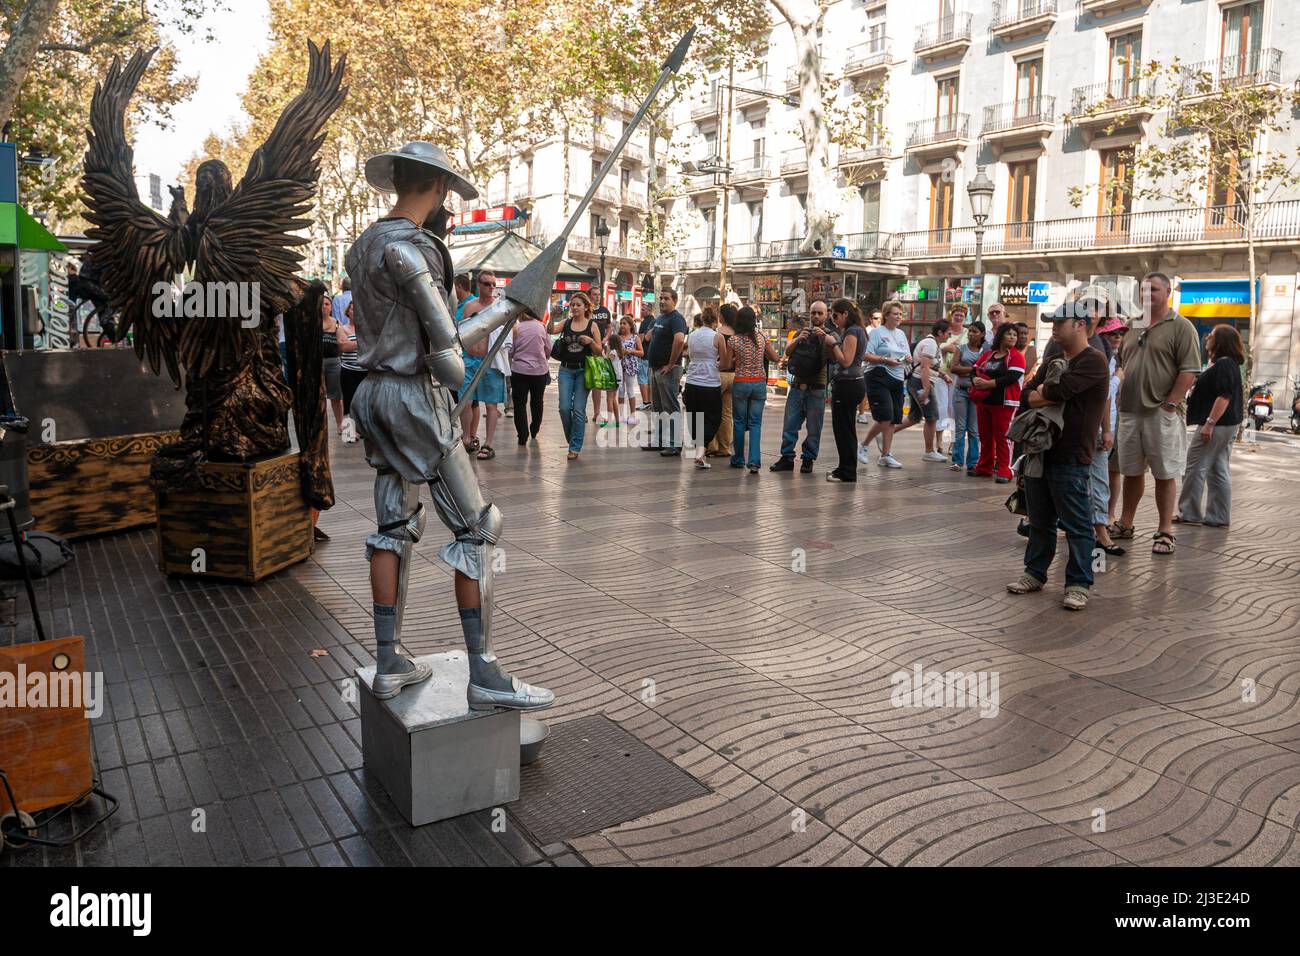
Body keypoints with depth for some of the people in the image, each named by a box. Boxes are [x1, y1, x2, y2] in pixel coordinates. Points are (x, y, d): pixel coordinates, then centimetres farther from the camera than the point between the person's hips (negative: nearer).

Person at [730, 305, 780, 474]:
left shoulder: (734, 340, -9)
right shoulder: (762, 337, -2)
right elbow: (776, 358, 5)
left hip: (741, 383, -2)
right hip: (759, 383, 2)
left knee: (739, 422, 11)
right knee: (755, 423, 3)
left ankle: (738, 459, 19)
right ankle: (754, 461, -9)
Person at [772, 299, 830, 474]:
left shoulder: (829, 336, 3)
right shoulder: (800, 333, 13)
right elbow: (787, 352, -2)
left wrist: (825, 339, -29)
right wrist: (798, 339, -20)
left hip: (816, 389, -3)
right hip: (797, 386, 3)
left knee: (814, 429, 1)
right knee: (789, 425, 2)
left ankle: (808, 460, 11)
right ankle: (787, 458, 9)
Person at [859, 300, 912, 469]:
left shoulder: (901, 334, 19)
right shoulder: (877, 332, -2)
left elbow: (909, 356, 22)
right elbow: (866, 355, -11)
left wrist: (907, 359, 0)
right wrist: (885, 360, -20)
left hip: (897, 380, 7)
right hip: (879, 378, -7)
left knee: (893, 420, 4)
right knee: (885, 417, -14)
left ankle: (886, 456, 9)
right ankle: (864, 445, 7)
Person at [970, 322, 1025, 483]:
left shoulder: (1017, 356, -4)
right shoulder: (987, 354, 13)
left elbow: (1012, 377, -17)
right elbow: (974, 370, 11)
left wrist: (988, 383, -19)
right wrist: (975, 380, -12)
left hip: (1004, 403, -5)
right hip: (984, 401, 6)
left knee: (1002, 437, -5)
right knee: (985, 436, 12)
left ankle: (1004, 471, 0)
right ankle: (984, 468, 22)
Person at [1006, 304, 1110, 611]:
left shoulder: (1093, 361, -8)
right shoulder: (1053, 361, 18)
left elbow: (1058, 391, -21)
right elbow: (1028, 395, 8)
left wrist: (1042, 392, -1)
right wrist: (1052, 395, -9)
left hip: (1070, 456, -8)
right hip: (1040, 449, 8)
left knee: (1076, 524, -1)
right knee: (1040, 520, 15)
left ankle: (1079, 584, 7)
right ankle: (1035, 572, 26)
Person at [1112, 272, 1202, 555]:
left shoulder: (1181, 327, -4)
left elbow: (1189, 371, -11)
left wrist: (1169, 404, -16)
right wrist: (1121, 395, 10)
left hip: (1162, 414, -6)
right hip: (1130, 412, 6)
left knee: (1165, 474, 0)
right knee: (1131, 471, 13)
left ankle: (1165, 532, 7)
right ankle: (1125, 524, 23)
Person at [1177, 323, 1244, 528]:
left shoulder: (1223, 365, -16)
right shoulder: (1229, 364, 17)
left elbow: (1224, 397, -24)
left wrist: (1209, 423, -25)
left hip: (1216, 425, -10)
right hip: (1227, 426, 10)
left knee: (1195, 468, -4)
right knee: (1219, 471, 11)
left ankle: (1189, 514, 2)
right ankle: (1219, 517, 14)